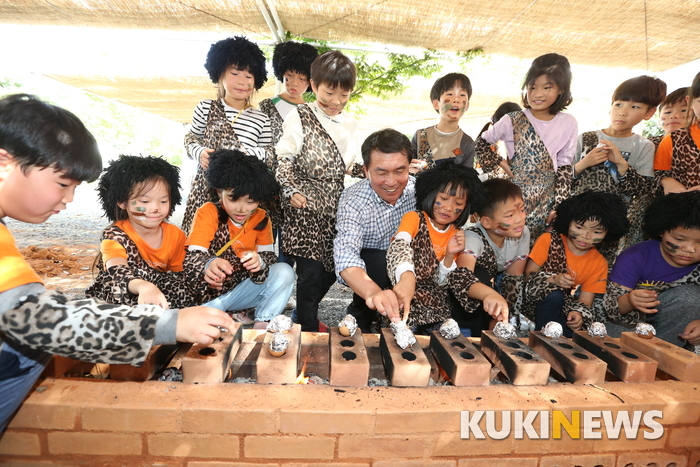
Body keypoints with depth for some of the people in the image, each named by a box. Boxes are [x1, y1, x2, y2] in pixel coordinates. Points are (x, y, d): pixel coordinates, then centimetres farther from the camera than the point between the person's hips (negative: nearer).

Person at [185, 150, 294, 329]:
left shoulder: (261, 218, -3)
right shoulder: (208, 213, -13)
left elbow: (269, 256, -5)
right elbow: (192, 258, -20)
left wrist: (260, 262, -30)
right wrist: (209, 265, -45)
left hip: (242, 288, 3)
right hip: (206, 293, -2)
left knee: (284, 272, -19)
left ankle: (262, 325, -12)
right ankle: (233, 319, -6)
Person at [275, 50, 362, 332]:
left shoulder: (349, 124, 14)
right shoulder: (300, 116, -2)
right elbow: (285, 158, -2)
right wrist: (291, 191, -11)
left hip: (336, 206, 6)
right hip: (305, 206, -6)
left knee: (331, 268, 10)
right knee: (311, 270, -6)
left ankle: (303, 315, 34)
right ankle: (309, 330, 14)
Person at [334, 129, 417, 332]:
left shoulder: (419, 189, -17)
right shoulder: (353, 200, -27)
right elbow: (346, 254, -43)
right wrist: (374, 292, -63)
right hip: (369, 265, -4)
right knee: (376, 261, -34)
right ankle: (360, 318, -8)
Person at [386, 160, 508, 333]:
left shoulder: (456, 236, 11)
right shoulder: (414, 218, -3)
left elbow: (442, 283, 7)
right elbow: (399, 247, -27)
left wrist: (450, 256, -13)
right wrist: (407, 277, -48)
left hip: (436, 309, 4)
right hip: (405, 301, -4)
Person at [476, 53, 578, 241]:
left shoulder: (568, 124, 0)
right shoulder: (513, 121, -7)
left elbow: (564, 168, 2)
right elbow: (480, 143, 5)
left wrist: (558, 206, -1)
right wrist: (499, 163, -8)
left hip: (547, 203, 2)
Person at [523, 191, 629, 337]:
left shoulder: (599, 264, 3)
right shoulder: (548, 240, -7)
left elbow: (585, 300, -3)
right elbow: (527, 275, -9)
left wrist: (578, 314, -27)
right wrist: (553, 280, -29)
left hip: (562, 309, 3)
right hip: (533, 302, -3)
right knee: (554, 295, -35)